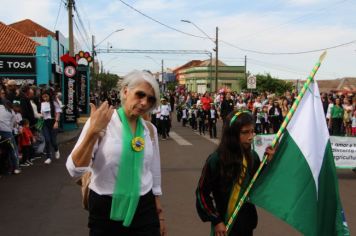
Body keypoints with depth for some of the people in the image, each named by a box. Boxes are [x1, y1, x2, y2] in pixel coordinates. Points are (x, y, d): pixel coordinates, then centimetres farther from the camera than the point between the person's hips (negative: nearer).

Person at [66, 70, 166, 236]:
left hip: (144, 208, 3)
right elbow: (75, 170, -17)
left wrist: (159, 214, 14)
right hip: (105, 210, -3)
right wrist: (93, 132, -28)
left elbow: (154, 174, 11)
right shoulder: (100, 121, -10)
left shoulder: (150, 130, 2)